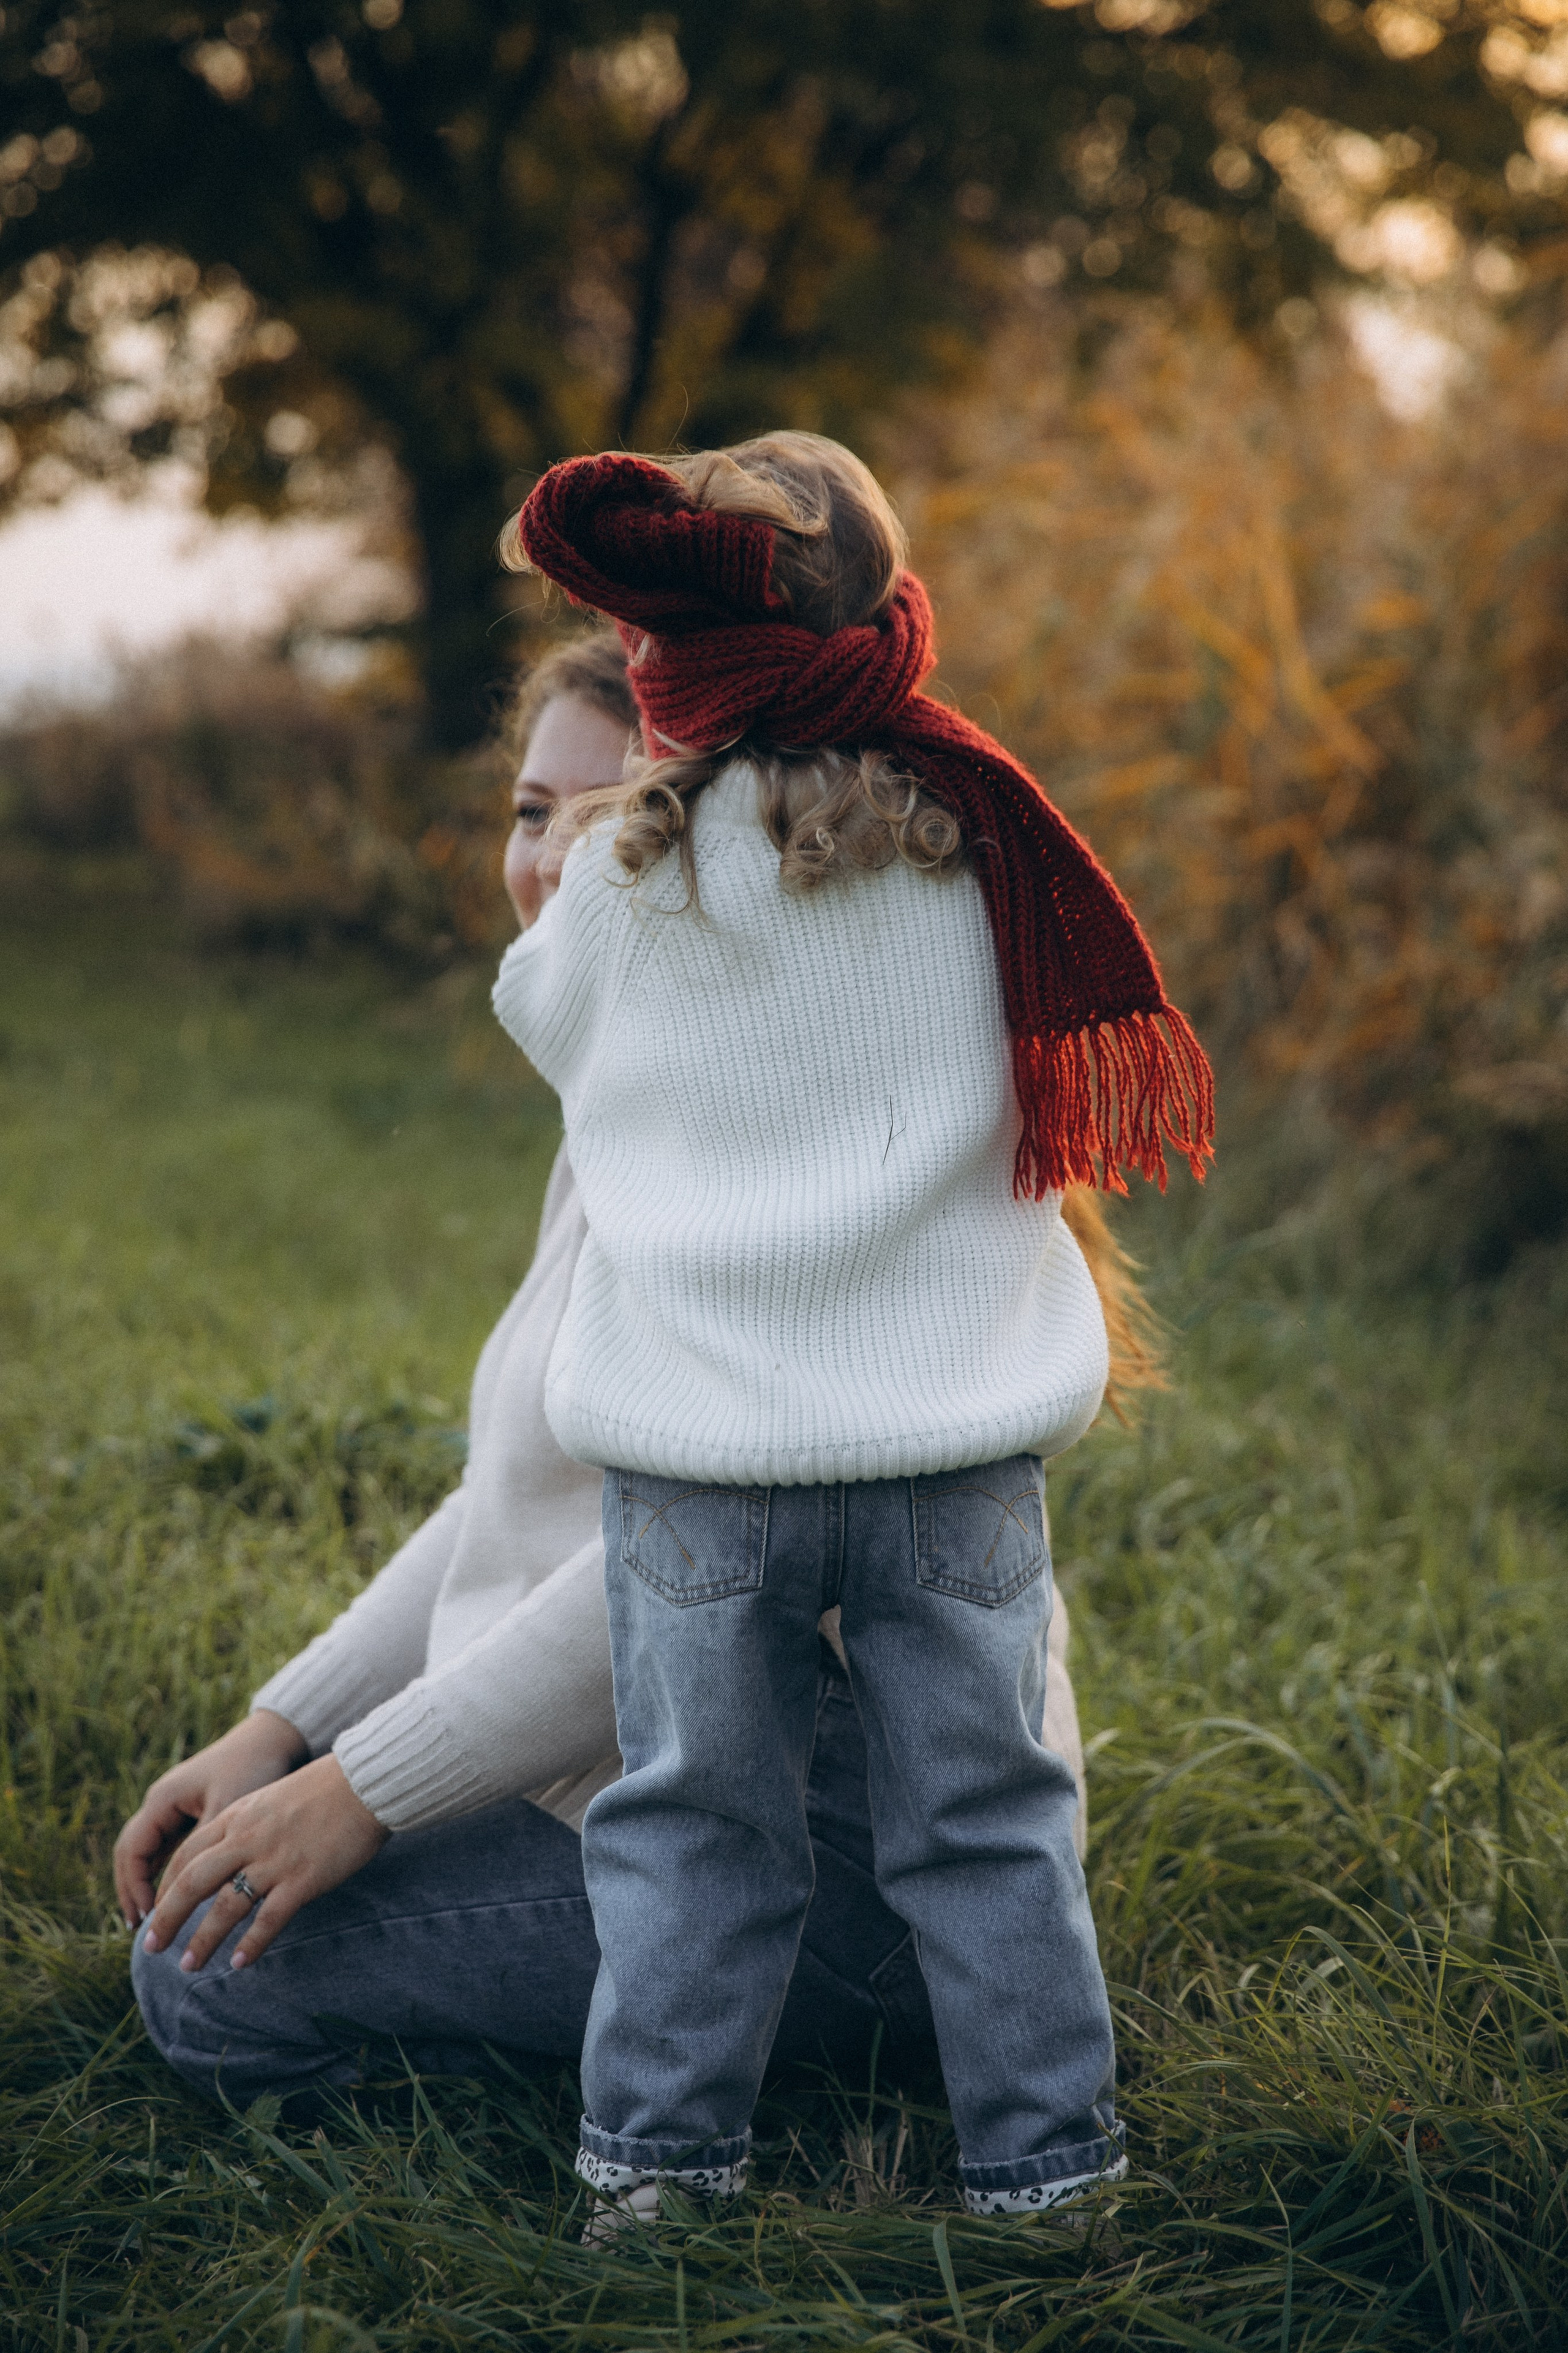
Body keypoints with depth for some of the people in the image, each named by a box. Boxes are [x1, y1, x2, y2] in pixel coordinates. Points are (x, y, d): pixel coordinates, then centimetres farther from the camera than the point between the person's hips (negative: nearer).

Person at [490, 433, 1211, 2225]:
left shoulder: (623, 871, -5)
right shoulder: (977, 841, -4)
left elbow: (541, 1016, 16)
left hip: (697, 1448, 0)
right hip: (950, 1435, 0)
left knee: (694, 1823, 12)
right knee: (984, 1822, 11)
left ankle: (654, 2160, 21)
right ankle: (1041, 2164, 20)